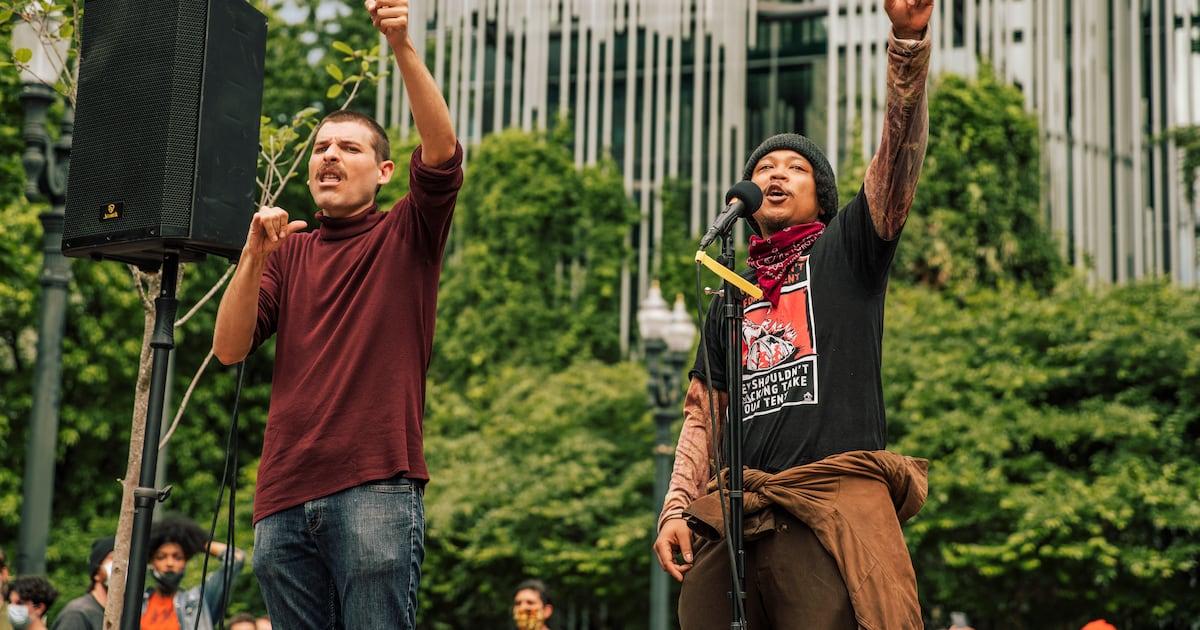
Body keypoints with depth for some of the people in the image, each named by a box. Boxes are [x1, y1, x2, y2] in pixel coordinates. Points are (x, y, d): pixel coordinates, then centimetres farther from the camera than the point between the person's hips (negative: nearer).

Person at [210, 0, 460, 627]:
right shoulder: (288, 255, 20)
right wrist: (253, 256, -5)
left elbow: (442, 151, -9)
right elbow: (228, 348, 9)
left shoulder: (405, 238, 10)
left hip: (375, 487, -4)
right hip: (284, 498, 4)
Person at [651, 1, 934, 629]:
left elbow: (900, 151, -2)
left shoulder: (846, 252, 14)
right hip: (730, 520, 4)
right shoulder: (729, 299, 26)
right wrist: (674, 510, 9)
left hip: (829, 508, -4)